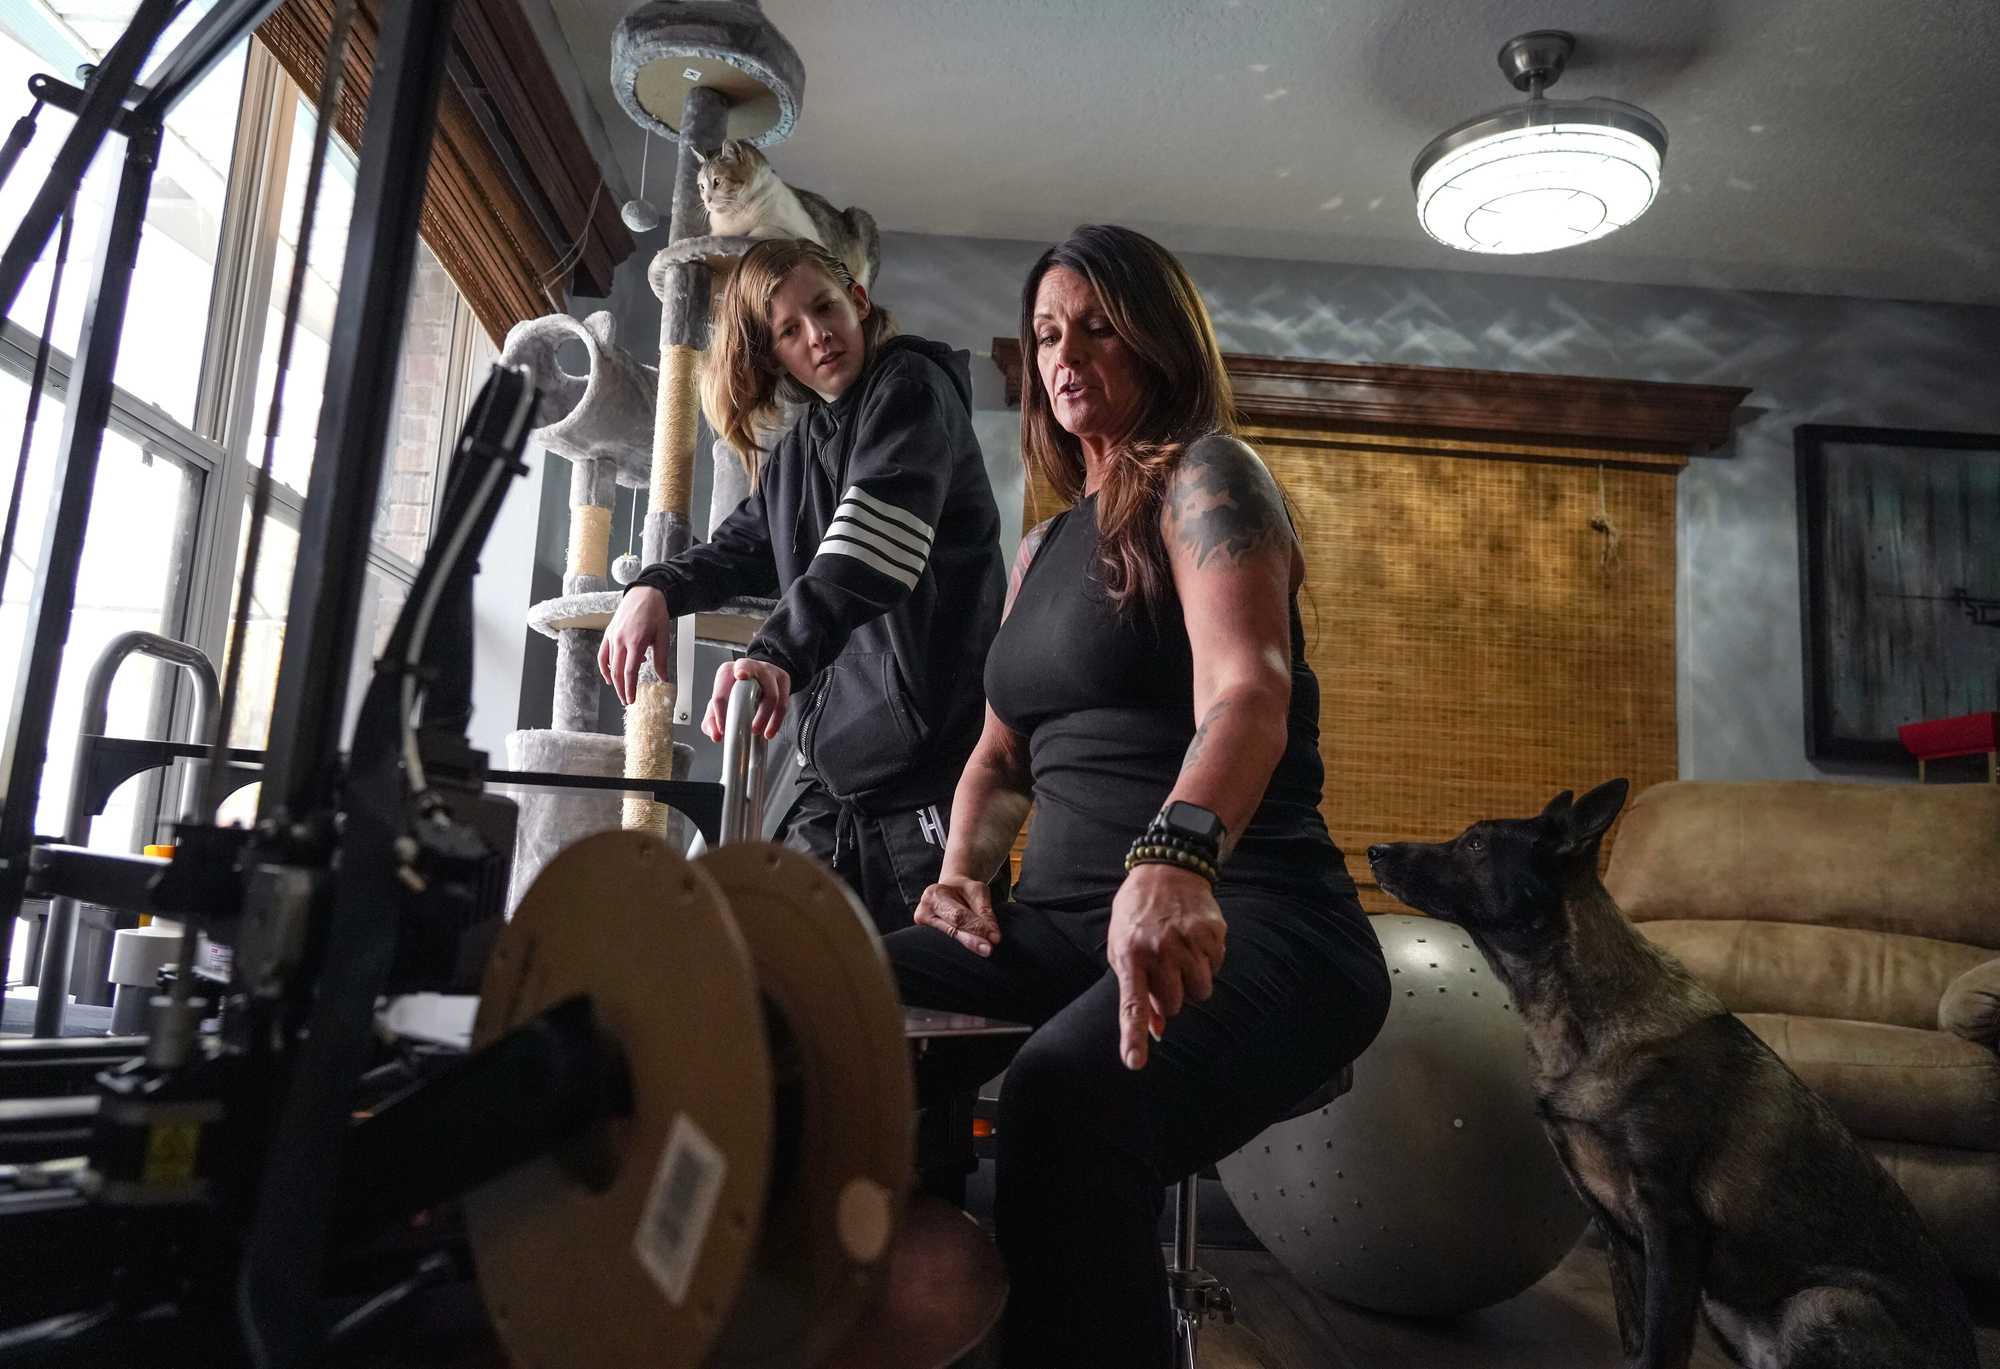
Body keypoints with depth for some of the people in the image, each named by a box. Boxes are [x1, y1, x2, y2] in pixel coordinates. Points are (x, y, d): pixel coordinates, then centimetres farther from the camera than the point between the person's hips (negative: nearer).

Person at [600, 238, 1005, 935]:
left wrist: (777, 650, -35)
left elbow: (875, 541, -21)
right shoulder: (794, 452, 22)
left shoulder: (912, 386, -4)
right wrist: (657, 588, 1)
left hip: (932, 755, -7)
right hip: (832, 773, 8)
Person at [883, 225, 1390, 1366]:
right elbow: (1001, 756, 26)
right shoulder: (1043, 548, 22)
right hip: (1070, 921, 7)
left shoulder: (1208, 475, 0)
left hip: (1238, 921, -6)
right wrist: (963, 873, 5)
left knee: (1072, 1092, -38)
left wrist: (1174, 859, -39)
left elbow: (1248, 690, -20)